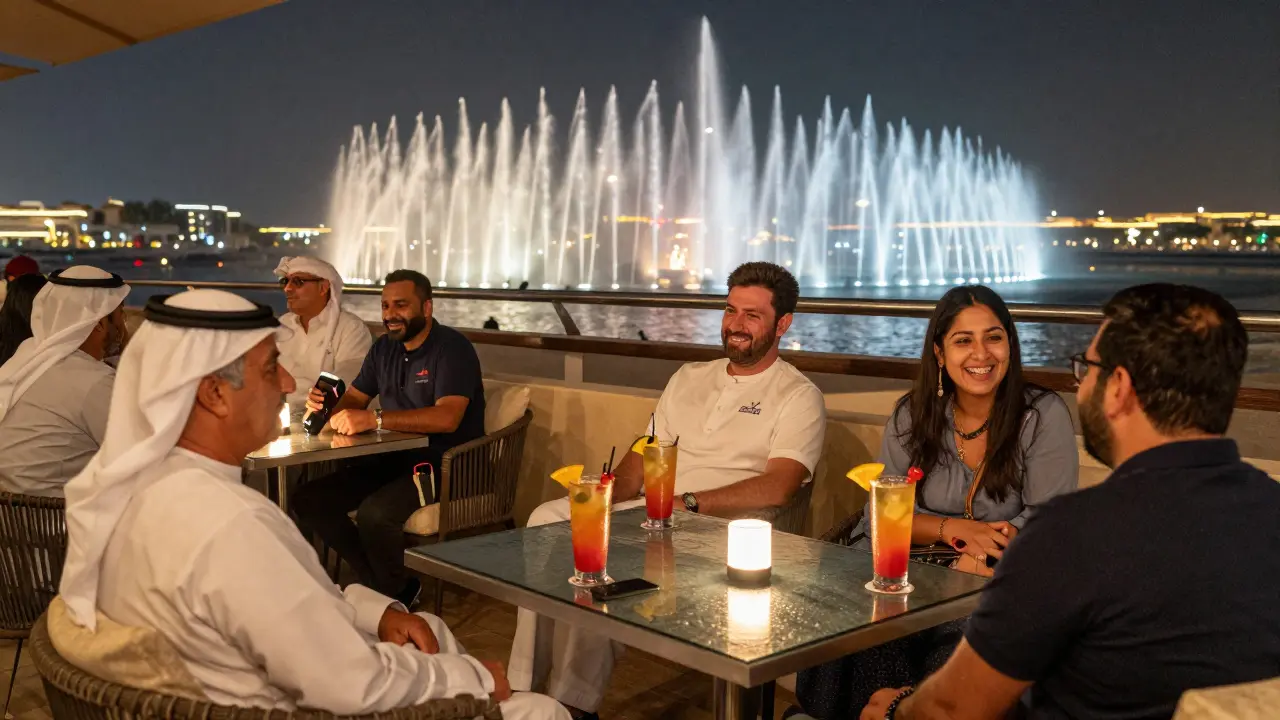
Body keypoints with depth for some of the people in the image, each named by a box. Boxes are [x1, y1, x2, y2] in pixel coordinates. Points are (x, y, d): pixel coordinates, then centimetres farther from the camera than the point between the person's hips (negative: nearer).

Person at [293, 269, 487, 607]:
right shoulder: (385, 348, 13)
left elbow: (447, 417, -27)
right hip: (394, 459, 8)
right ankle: (378, 582, 1)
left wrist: (373, 419, -32)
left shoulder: (452, 348, -13)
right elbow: (353, 398, 19)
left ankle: (394, 594, -3)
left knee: (375, 513, -32)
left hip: (446, 465, -8)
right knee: (309, 500, -6)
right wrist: (325, 404, -7)